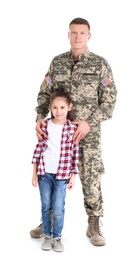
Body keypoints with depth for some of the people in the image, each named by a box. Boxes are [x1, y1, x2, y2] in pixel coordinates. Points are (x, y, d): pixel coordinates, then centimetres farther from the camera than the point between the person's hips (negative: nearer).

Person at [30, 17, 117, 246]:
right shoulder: (57, 62, 5)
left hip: (88, 134, -3)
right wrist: (40, 117, -12)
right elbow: (45, 94, 7)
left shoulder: (101, 64, -5)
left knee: (91, 180, 0)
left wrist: (89, 123, -20)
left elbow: (109, 102, -7)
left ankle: (94, 227, 15)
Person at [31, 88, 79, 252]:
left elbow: (75, 154, -1)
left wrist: (73, 176, -1)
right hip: (44, 173, 2)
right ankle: (46, 235, 27)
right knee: (46, 207, 12)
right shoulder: (45, 126, 0)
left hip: (62, 175, -2)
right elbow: (38, 148, 3)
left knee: (58, 209, 1)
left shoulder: (72, 129, -5)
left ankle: (57, 237, 19)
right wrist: (34, 173, 3)